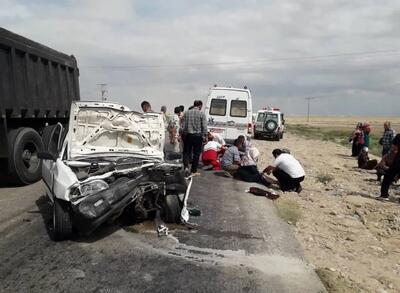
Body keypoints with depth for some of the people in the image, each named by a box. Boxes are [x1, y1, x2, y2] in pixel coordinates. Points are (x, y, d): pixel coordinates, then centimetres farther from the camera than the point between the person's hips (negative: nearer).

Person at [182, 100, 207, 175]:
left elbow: (183, 125, 6)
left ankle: (186, 167, -7)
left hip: (188, 135, 3)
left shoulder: (186, 113, 6)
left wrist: (184, 134, 13)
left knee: (186, 152, 12)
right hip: (197, 136, -3)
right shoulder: (201, 114, -5)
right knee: (196, 153, 6)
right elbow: (204, 126, -7)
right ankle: (193, 171, 10)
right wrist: (204, 136, -1)